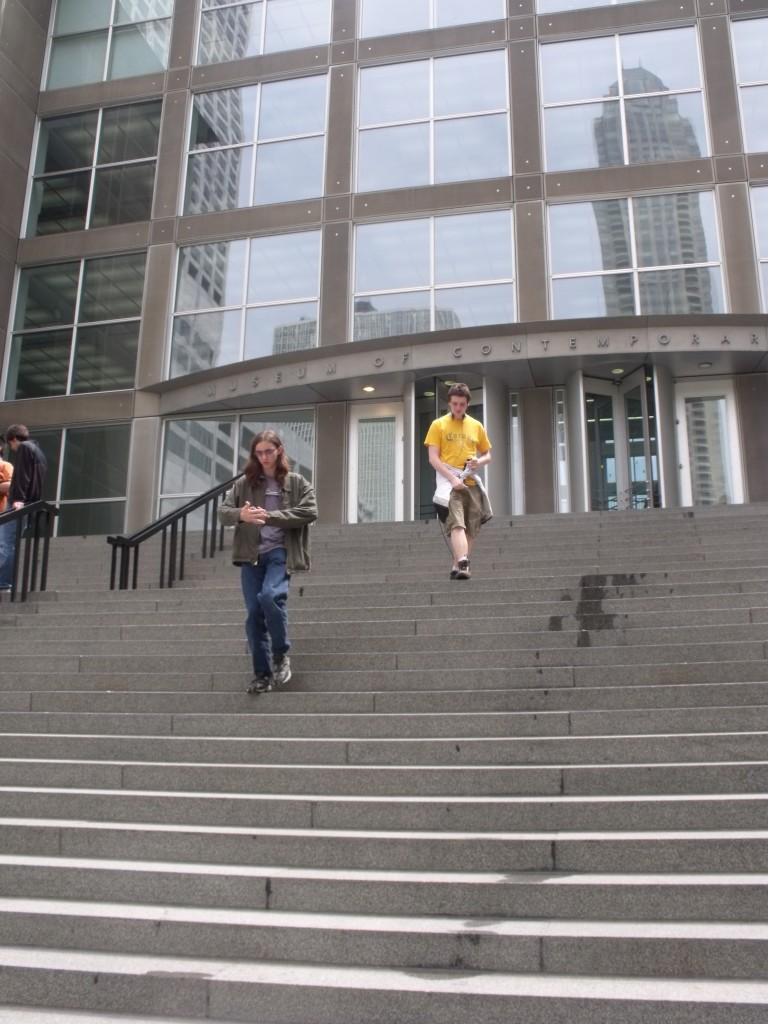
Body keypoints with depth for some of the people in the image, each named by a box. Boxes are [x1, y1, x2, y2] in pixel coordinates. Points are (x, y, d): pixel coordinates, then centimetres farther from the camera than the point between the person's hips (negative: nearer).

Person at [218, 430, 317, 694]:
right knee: (254, 613, 0)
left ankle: (281, 655, -4)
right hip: (251, 554, 3)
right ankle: (262, 673, 11)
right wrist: (241, 514, -20)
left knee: (269, 595, -26)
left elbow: (309, 512, -9)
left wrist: (270, 516, -17)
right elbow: (222, 512, 4)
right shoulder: (245, 483, 10)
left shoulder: (296, 482, 5)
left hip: (280, 552, -3)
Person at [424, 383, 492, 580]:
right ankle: (463, 564, -30)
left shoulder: (476, 426, 14)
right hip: (449, 482, -4)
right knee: (456, 525, -19)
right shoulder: (438, 425, 4)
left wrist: (479, 461, -4)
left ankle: (457, 567, 13)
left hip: (471, 482, 4)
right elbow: (433, 458, -3)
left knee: (471, 529, 3)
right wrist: (453, 478, -16)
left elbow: (487, 455, 21)